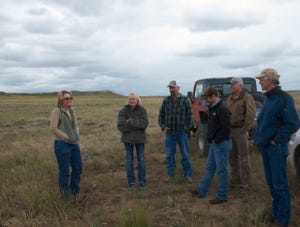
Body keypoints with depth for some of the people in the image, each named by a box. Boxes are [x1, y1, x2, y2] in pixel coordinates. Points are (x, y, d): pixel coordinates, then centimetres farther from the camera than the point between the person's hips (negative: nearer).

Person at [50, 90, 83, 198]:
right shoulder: (57, 110, -10)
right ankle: (65, 194, 18)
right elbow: (53, 128, -15)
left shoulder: (72, 110, 10)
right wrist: (66, 137, -12)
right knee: (64, 170, 2)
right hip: (62, 144, -7)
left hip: (74, 144, 7)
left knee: (78, 167, 13)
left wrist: (77, 136, 6)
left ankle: (75, 191, 32)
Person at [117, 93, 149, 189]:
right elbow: (121, 126, -16)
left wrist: (131, 121, -24)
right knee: (129, 160, 8)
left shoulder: (142, 110, -8)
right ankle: (130, 181, 21)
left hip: (140, 138, 0)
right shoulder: (123, 111, -8)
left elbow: (145, 123, -20)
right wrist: (138, 125, -19)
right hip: (128, 138, 0)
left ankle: (142, 181, 21)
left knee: (141, 159, 8)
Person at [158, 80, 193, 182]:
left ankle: (188, 175, 17)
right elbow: (161, 114, 10)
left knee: (185, 155, 6)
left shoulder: (185, 100, -2)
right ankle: (170, 175, 22)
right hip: (169, 132, 2)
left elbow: (189, 116, -1)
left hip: (182, 132, -2)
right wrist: (163, 126, -1)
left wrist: (186, 128, -8)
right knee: (169, 155, 10)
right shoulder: (166, 100, 4)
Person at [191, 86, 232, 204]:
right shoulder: (212, 107, 11)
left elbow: (226, 128, -23)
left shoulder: (222, 109, -19)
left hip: (221, 144, -10)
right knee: (209, 168, 18)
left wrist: (216, 140, -16)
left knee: (222, 170, 1)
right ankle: (202, 191, 29)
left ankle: (222, 196, 13)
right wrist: (211, 138, 10)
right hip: (214, 143, 10)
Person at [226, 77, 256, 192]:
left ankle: (245, 183, 7)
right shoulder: (229, 99, 15)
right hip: (230, 131, 7)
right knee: (232, 157, 12)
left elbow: (251, 114, -14)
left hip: (240, 131, -7)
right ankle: (234, 180, 24)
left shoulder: (247, 97, -7)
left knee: (243, 157, -1)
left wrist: (244, 129, -16)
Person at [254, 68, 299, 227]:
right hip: (265, 146, 9)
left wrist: (277, 140, -17)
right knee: (271, 181, 17)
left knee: (280, 184, -1)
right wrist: (258, 138, 12)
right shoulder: (268, 98, 12)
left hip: (276, 147, -8)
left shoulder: (283, 98, -15)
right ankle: (276, 211, 31)